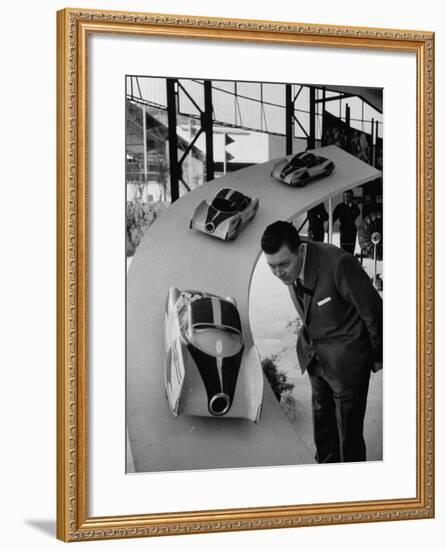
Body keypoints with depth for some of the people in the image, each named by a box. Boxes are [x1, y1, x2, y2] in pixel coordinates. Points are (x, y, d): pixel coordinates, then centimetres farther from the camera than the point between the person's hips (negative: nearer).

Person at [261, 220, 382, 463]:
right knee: (322, 423, 23)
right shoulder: (290, 269, -9)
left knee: (348, 432, 5)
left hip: (346, 360, -7)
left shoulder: (338, 264, -31)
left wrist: (377, 356, -4)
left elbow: (373, 311, -17)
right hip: (314, 358, 7)